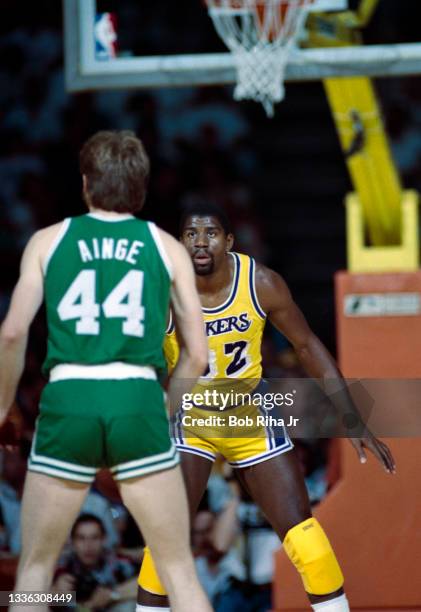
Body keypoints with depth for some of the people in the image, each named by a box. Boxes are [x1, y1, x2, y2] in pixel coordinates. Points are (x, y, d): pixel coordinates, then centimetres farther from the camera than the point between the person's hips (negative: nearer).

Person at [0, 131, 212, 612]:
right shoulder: (167, 247, 12)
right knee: (179, 570, 7)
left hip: (67, 397, 0)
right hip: (140, 400, 0)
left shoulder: (48, 241, 11)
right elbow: (196, 355, 10)